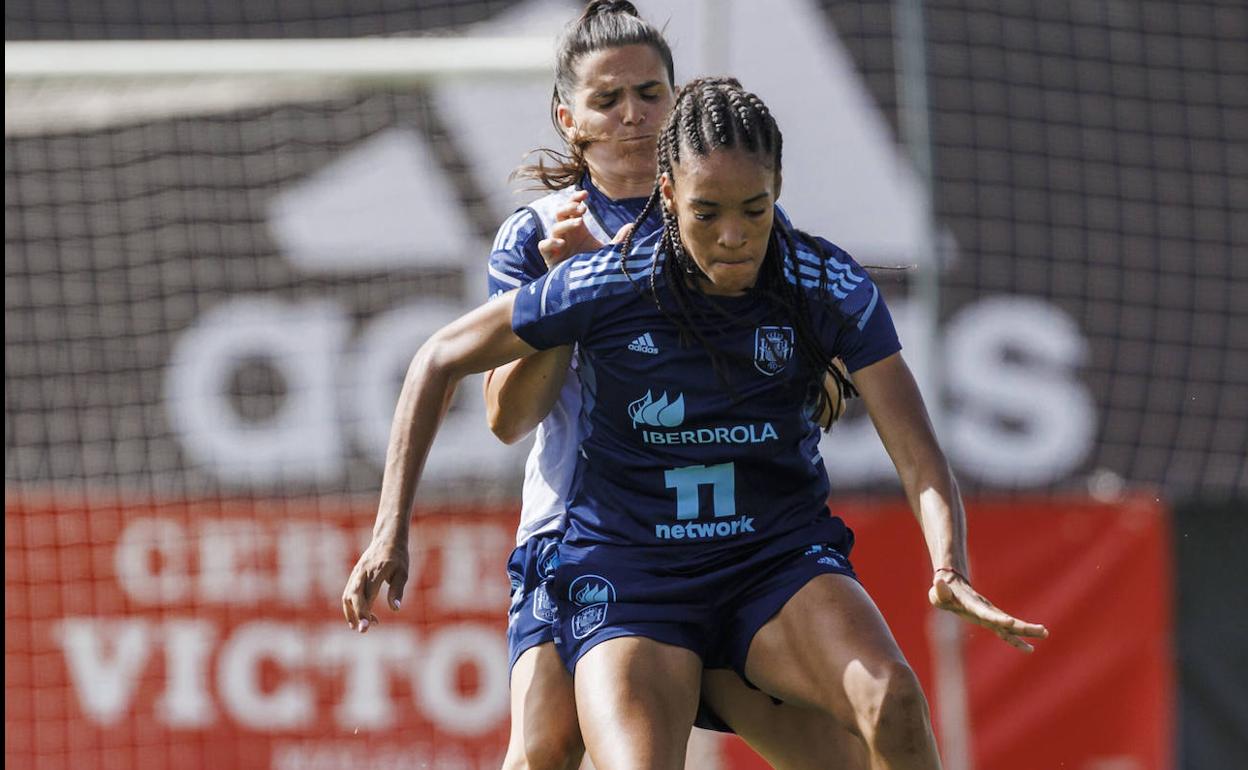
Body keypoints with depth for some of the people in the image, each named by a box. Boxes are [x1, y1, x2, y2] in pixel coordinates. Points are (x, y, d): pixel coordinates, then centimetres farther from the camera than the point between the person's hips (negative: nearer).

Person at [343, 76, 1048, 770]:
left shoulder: (832, 288, -9)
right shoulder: (605, 287, -12)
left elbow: (918, 456, -12)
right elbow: (441, 361, 2)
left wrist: (950, 569, -33)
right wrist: (392, 531, -2)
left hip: (783, 560, 1)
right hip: (627, 574, -1)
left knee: (893, 701, -30)